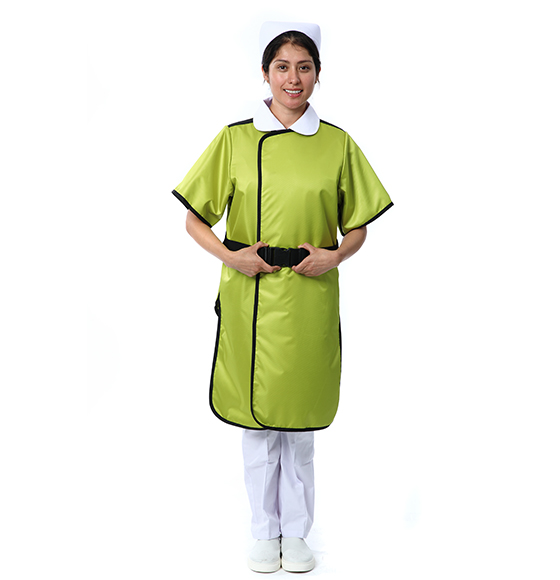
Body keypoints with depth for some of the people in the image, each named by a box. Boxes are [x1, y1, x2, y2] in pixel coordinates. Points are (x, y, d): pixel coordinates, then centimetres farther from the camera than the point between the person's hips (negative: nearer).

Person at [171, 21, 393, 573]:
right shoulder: (234, 139, 2)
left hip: (309, 298, 0)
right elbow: (195, 219, 5)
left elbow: (357, 229, 9)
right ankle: (264, 532, 27)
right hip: (249, 299, 0)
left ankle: (296, 532, 28)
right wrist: (230, 255, -11)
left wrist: (334, 256, -11)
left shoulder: (338, 144, 4)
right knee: (255, 418, 9)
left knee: (299, 417, 10)